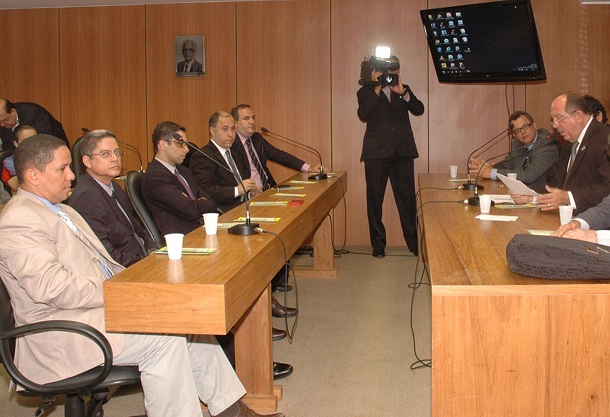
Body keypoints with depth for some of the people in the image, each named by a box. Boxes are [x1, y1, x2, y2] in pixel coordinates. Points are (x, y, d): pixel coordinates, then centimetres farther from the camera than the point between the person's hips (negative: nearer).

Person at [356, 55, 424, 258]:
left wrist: (402, 92, -11)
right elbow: (363, 114, -9)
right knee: (375, 199, 1)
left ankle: (414, 242, 9)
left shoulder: (404, 89, 17)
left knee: (407, 198, 1)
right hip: (377, 152, -2)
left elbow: (418, 109, 1)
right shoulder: (366, 91, 9)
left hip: (403, 151, 2)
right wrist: (376, 89, -13)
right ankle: (378, 244, 9)